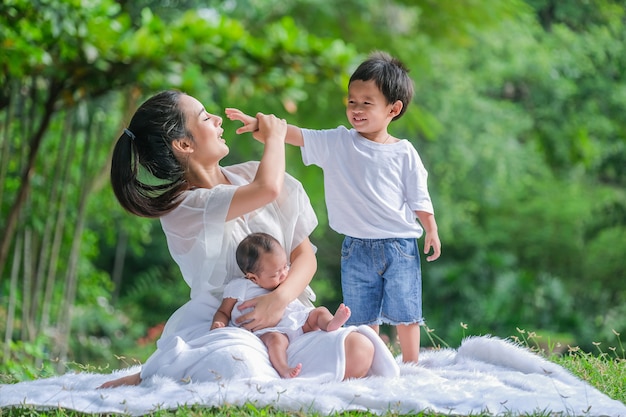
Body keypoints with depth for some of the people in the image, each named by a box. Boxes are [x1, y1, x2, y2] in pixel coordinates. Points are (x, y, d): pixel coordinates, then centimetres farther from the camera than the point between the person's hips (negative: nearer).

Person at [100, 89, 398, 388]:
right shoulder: (180, 209, -11)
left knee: (358, 351, -23)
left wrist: (280, 298, -17)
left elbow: (305, 255, 6)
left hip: (281, 321, 4)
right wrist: (274, 136, -3)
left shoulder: (250, 174, 8)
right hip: (217, 328, -4)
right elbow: (267, 189, -26)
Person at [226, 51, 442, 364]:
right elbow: (296, 135, -6)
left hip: (400, 246, -2)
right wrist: (257, 124, -17)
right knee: (361, 317, 7)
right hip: (357, 248, 2)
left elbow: (419, 198, 5)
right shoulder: (337, 143, 1)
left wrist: (431, 231, 4)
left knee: (404, 313, 2)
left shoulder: (404, 153, -2)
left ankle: (411, 366, 14)